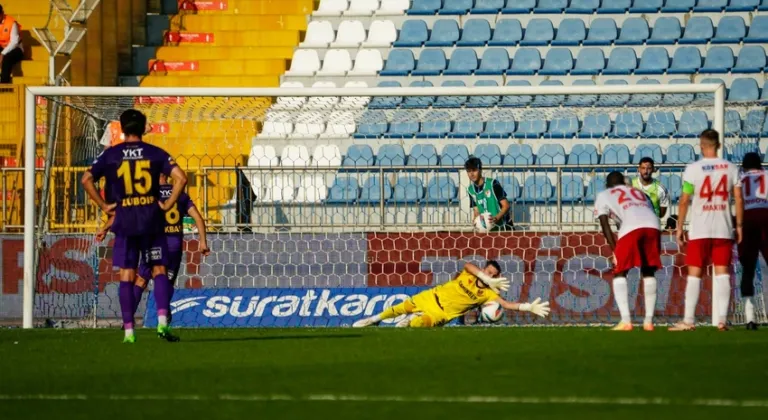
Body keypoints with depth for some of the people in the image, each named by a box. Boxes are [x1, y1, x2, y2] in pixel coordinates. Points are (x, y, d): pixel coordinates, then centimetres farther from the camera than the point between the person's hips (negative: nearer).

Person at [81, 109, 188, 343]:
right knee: (159, 271, 7)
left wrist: (104, 206, 2)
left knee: (126, 275, 4)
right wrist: (168, 205, -1)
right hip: (152, 221, 0)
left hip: (125, 222, 0)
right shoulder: (155, 153, 1)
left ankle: (129, 330, 0)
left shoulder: (110, 155, 2)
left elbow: (87, 180, -4)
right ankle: (162, 321, -11)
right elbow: (180, 177, -9)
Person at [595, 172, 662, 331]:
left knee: (619, 273, 10)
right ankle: (649, 321, 17)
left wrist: (615, 251, 12)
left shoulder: (603, 196, 27)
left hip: (632, 228, -4)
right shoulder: (640, 193, 39)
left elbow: (605, 225, 15)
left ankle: (626, 320, -5)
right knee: (648, 272, 21)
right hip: (653, 226, 4)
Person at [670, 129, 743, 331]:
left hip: (700, 230, -2)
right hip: (724, 229, 2)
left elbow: (684, 201, -6)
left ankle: (688, 320, 0)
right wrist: (739, 225, 11)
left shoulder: (693, 169, -5)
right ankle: (722, 319, -2)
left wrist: (679, 228, 2)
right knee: (722, 273, 4)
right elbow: (738, 199, 2)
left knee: (694, 274, 3)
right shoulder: (730, 168, 2)